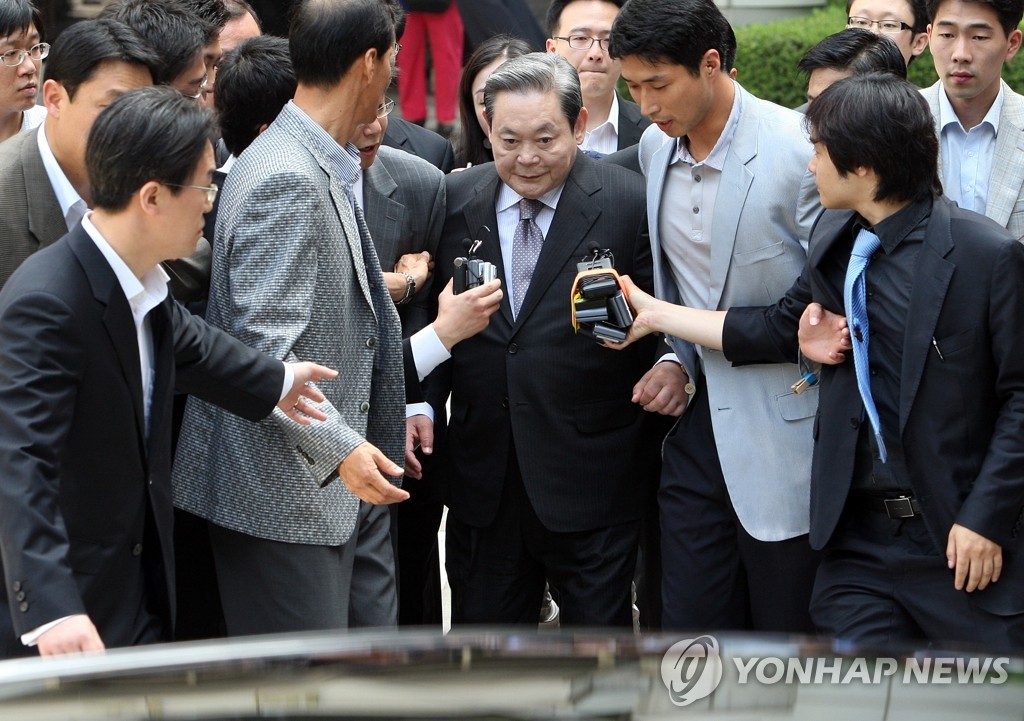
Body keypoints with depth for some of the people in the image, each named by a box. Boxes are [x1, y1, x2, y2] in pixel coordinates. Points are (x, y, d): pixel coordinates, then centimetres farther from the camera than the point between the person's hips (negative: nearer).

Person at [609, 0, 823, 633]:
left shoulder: (801, 151, -15)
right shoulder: (655, 147, 6)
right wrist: (675, 362, 10)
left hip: (782, 433, -6)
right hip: (697, 420, 6)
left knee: (785, 627, 5)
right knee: (690, 631, 8)